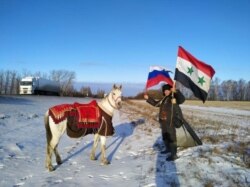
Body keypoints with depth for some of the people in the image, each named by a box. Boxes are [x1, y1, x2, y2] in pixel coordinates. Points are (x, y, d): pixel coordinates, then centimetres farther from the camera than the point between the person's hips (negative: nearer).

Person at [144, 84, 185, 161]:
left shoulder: (175, 98, -11)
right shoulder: (164, 99, 13)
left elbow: (182, 99, -31)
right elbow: (156, 103, 24)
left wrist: (175, 91, -42)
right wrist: (148, 98, 19)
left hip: (170, 123, -9)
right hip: (163, 122, 9)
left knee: (171, 138, -4)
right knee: (165, 137, 22)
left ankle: (174, 155, 3)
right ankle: (168, 149, 42)